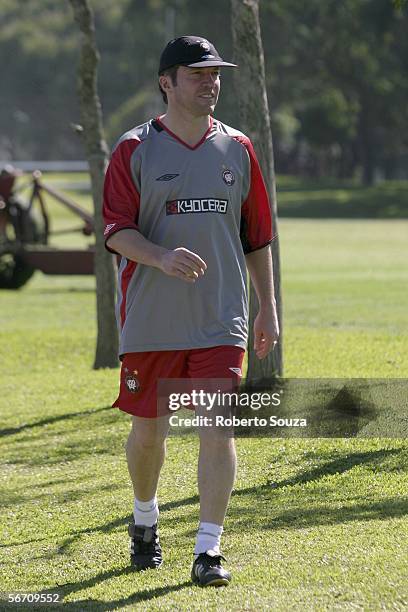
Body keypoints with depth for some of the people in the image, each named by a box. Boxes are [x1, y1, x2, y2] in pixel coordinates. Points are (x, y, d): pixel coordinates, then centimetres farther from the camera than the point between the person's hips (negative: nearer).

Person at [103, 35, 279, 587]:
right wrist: (163, 258, -26)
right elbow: (116, 230, -8)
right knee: (147, 429, 9)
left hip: (221, 321, 1)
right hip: (150, 319, -1)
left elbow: (257, 235, 15)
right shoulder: (135, 150, -1)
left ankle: (209, 550, -6)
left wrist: (268, 307, 12)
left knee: (218, 429, -8)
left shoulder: (237, 148, 9)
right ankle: (145, 518, 36)